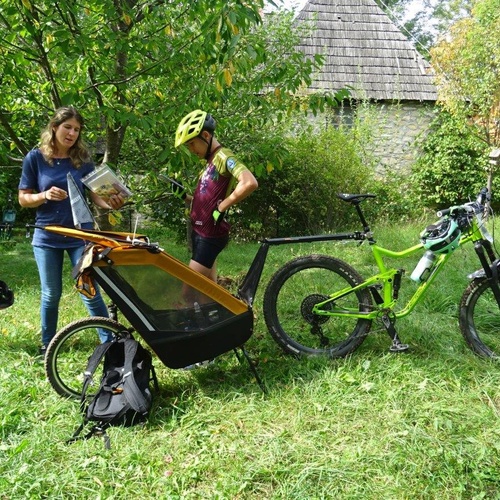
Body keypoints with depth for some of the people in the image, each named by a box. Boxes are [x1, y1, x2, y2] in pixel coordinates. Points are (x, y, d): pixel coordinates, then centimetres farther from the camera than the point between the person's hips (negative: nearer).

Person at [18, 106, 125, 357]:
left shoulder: (83, 159, -2)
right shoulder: (35, 158, -5)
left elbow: (96, 195, -5)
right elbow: (23, 199, -2)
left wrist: (111, 203, -27)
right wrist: (45, 195, -22)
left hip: (79, 235, 0)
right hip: (47, 237, 0)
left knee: (90, 293, -1)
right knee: (51, 294, 11)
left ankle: (109, 341, 12)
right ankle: (47, 343, 29)